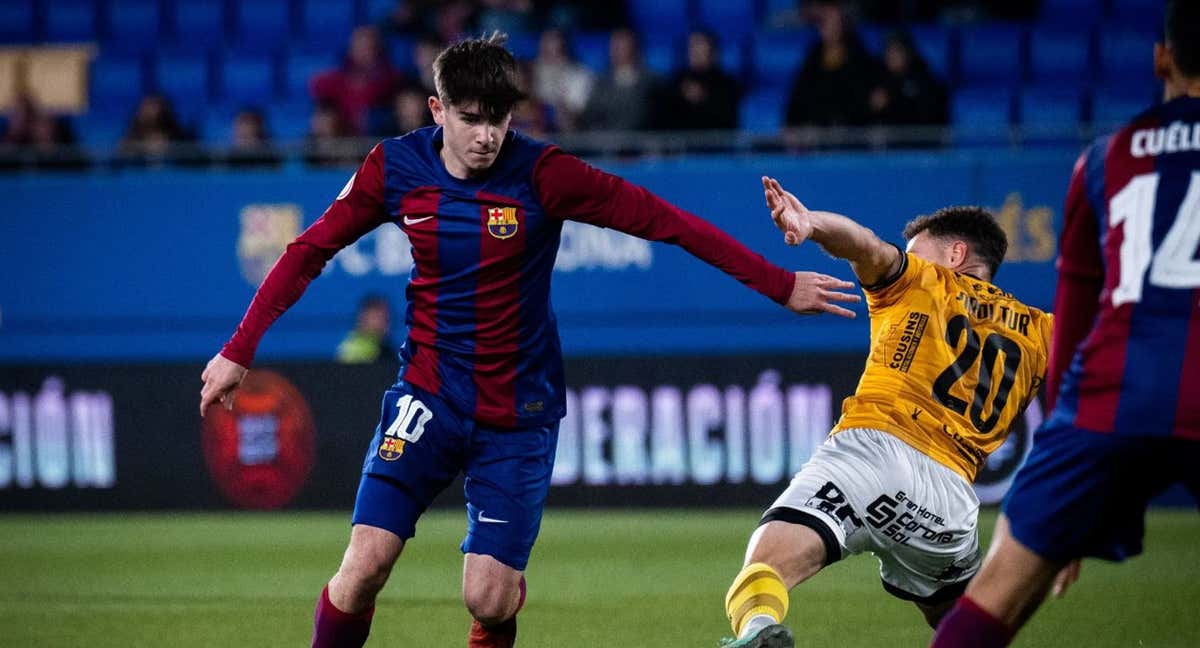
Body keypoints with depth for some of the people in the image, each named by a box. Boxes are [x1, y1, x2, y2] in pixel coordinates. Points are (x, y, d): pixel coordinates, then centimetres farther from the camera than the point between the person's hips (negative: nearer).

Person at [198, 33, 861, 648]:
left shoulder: (542, 174, -14)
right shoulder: (395, 168, -6)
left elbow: (661, 218, -13)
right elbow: (308, 251, 4)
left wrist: (781, 285, -14)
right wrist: (238, 351, 2)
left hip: (518, 411, -1)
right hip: (429, 395, 1)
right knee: (363, 567, -16)